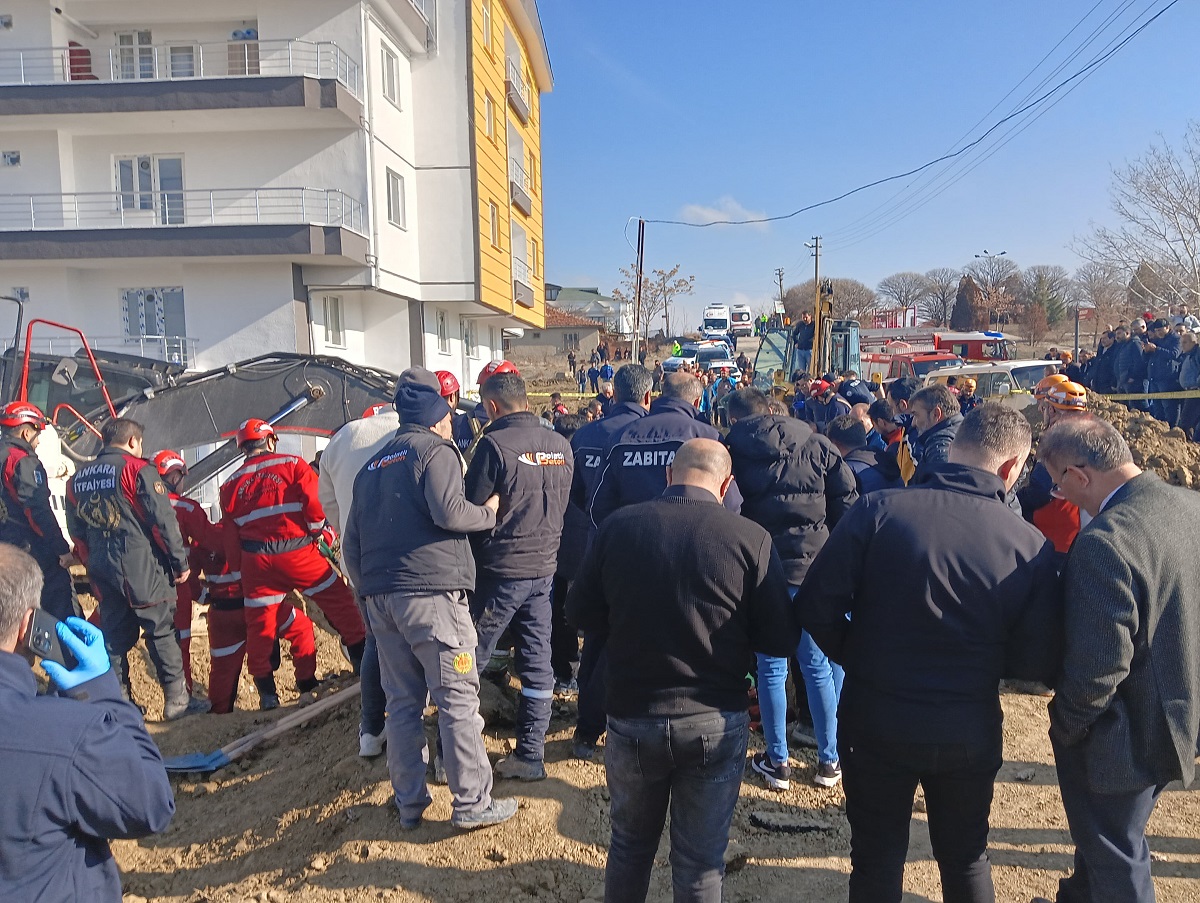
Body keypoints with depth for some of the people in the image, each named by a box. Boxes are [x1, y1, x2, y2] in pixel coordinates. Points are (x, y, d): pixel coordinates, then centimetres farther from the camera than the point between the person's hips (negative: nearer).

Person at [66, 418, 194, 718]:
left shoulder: (78, 478, 12)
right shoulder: (138, 470, -9)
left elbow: (76, 530, 17)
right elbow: (163, 521, -13)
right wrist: (180, 562, -5)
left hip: (103, 570, 6)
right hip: (142, 568, -6)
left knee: (114, 636, 14)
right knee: (161, 632, 3)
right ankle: (176, 699, 6)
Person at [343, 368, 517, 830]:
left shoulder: (372, 466, 20)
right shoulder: (435, 450, -2)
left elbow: (351, 542, 19)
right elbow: (448, 511, -19)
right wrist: (488, 512, -1)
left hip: (380, 597, 7)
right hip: (431, 592, -7)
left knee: (402, 704, 13)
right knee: (458, 700, 0)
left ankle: (409, 804, 21)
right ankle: (472, 803, 6)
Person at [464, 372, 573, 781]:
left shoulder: (495, 444, -14)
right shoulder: (561, 445, 4)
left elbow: (471, 510, -11)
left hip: (499, 570, -5)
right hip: (544, 567, 6)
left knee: (469, 660, 8)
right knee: (537, 662, 12)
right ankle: (531, 754, 20)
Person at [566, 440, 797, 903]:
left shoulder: (618, 525, -9)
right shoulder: (751, 538, -14)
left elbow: (580, 611, 2)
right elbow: (781, 639, -8)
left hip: (632, 720, 1)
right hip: (716, 724, -1)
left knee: (629, 846, 24)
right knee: (700, 862, 17)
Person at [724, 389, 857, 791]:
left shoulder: (731, 452, -3)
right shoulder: (818, 445, 1)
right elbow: (847, 505, 0)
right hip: (816, 568, 1)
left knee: (771, 667, 10)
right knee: (818, 667, 13)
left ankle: (777, 762, 19)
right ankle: (829, 760, 23)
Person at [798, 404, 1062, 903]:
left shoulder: (878, 509, -17)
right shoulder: (1031, 546, -12)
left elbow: (815, 605, -17)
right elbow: (1040, 662, -8)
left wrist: (857, 657, 1)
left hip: (876, 724, -1)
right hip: (970, 734, 2)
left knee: (876, 861, 19)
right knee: (966, 859, 27)